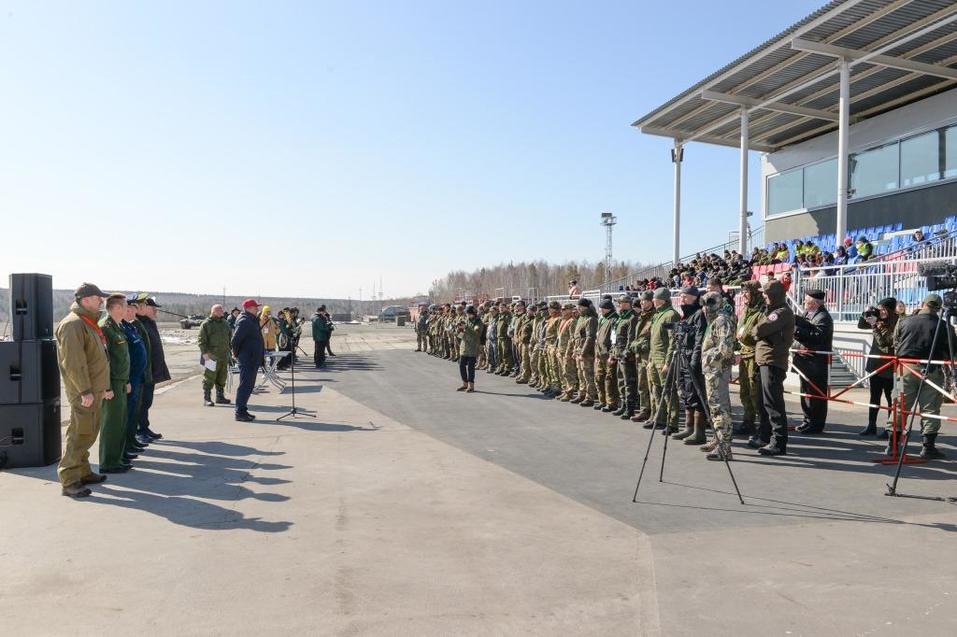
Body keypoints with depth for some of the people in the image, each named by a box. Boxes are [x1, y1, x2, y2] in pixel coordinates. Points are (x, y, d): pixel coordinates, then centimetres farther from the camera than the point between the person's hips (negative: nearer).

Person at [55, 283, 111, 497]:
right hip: (83, 392, -10)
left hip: (94, 390, 10)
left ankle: (83, 472, 26)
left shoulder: (89, 323, 18)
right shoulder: (73, 324, -15)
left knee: (89, 433, 16)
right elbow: (73, 362, -22)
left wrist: (105, 387, 22)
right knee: (80, 433, -8)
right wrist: (85, 390, -24)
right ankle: (69, 480, -4)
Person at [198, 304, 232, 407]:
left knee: (222, 378, 13)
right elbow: (201, 340, -9)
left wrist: (230, 350, 18)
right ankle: (207, 398, 0)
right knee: (209, 378, -5)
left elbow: (230, 337, 24)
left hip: (224, 356, 7)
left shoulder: (225, 323, 16)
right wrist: (204, 353, -16)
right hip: (211, 356, -7)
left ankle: (220, 396, 23)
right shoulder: (206, 324, -5)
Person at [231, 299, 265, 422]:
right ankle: (240, 413, -2)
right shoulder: (244, 321, -16)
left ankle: (243, 410, 23)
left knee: (249, 385, 15)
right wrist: (236, 353, -10)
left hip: (253, 359, 10)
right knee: (245, 385, -6)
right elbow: (235, 339, -22)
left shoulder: (252, 320, 15)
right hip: (246, 359, -10)